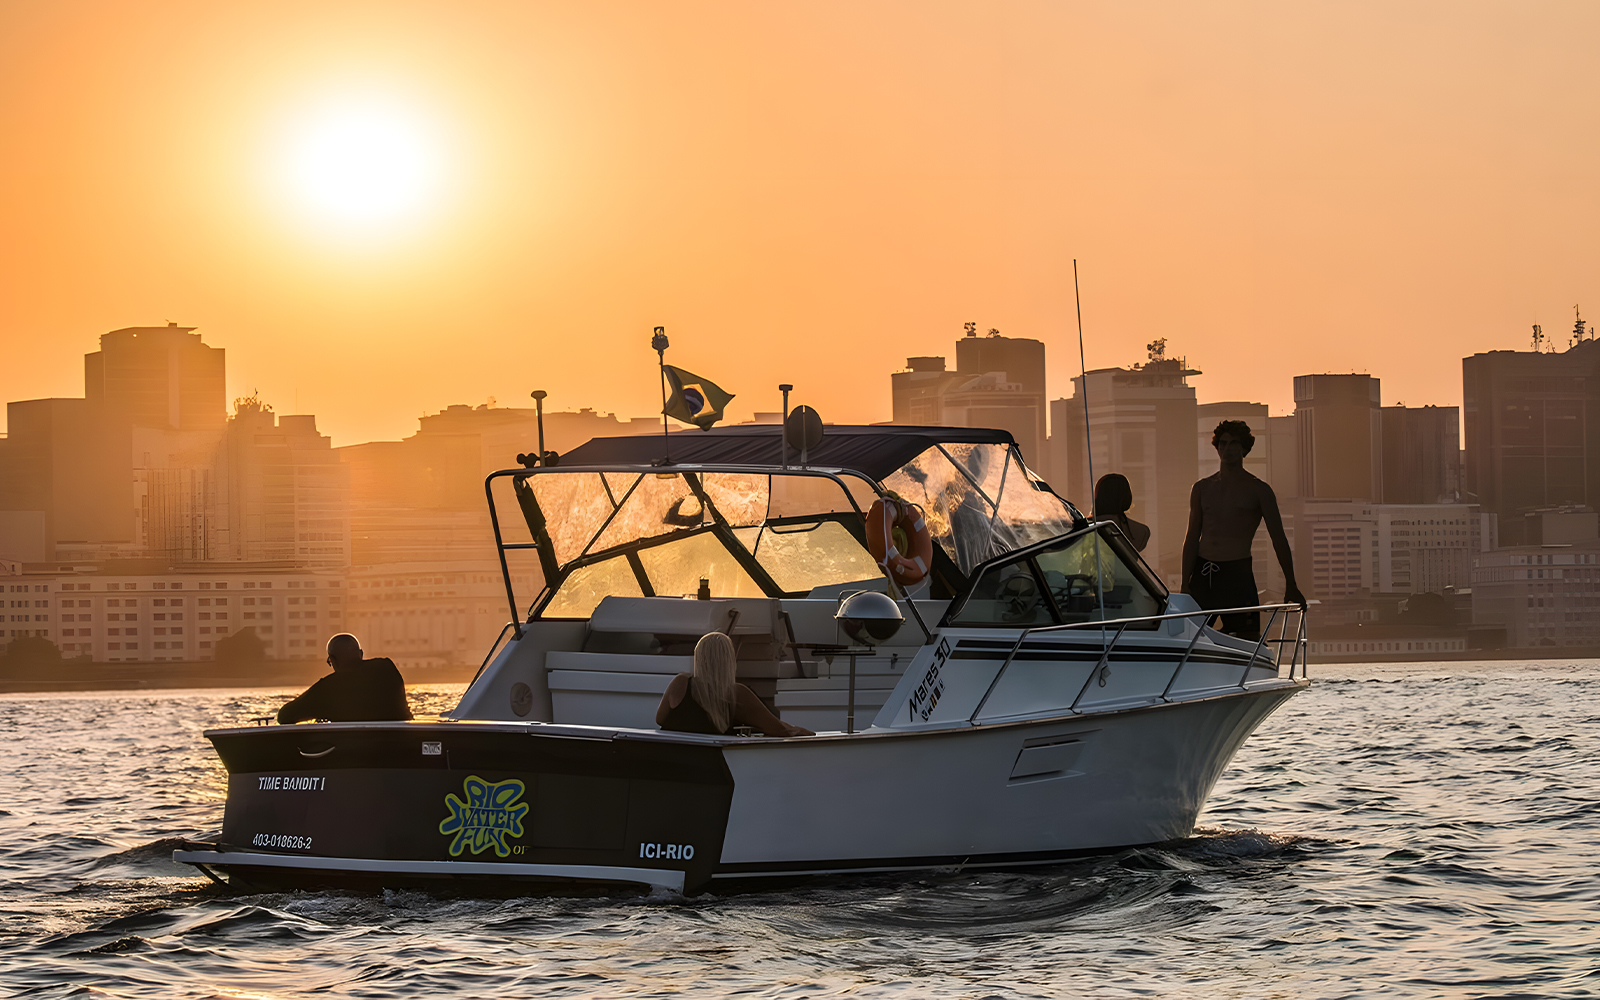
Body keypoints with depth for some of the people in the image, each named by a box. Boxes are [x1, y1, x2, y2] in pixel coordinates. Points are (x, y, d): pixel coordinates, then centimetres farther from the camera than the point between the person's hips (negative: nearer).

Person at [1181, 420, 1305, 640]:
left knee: (1249, 639, -9)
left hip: (1237, 573, -3)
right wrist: (1185, 585, 4)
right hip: (1202, 572, 3)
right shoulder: (1202, 488, 12)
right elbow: (1192, 538, 11)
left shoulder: (1258, 490, 2)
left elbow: (1278, 538, 1)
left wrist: (1290, 585, -4)